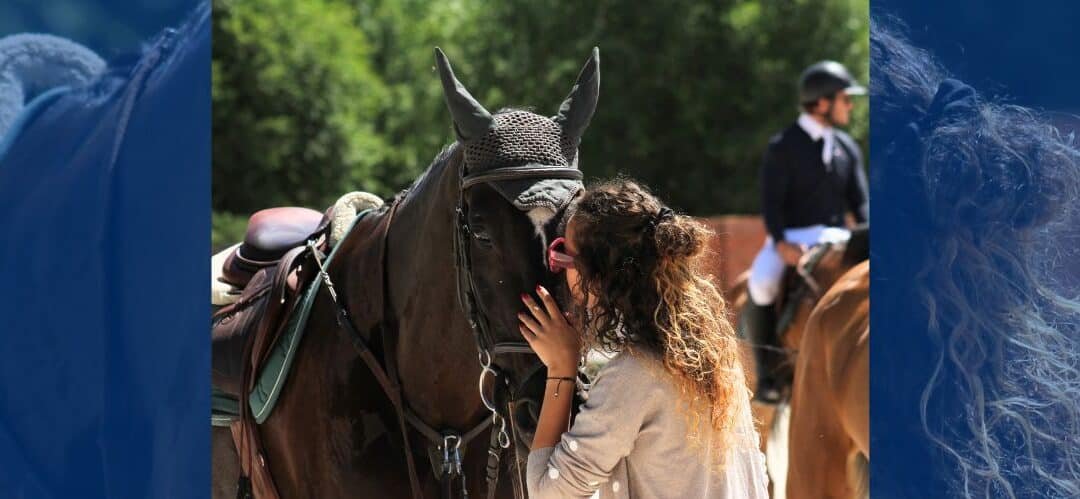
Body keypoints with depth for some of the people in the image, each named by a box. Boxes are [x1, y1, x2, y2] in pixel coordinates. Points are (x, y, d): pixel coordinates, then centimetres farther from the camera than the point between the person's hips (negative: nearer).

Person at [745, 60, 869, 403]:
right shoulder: (783, 147, -5)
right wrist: (782, 244, -27)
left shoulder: (847, 149, 10)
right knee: (760, 285, -32)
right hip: (790, 239, -5)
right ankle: (768, 373, -19)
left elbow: (860, 202, 9)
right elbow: (771, 201, -11)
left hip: (835, 239, 5)